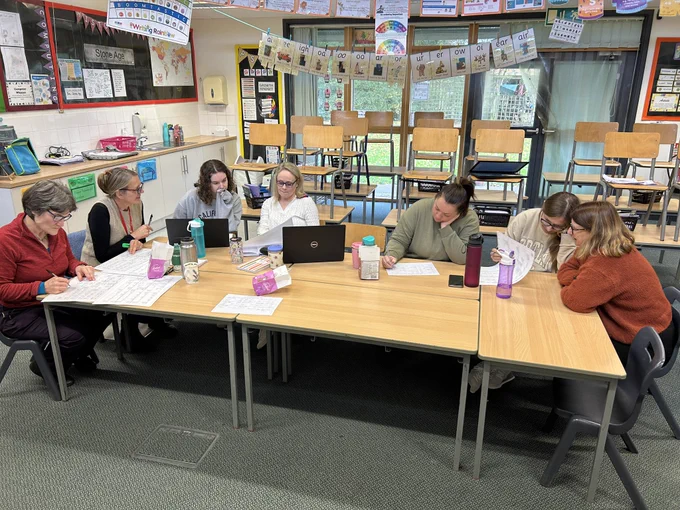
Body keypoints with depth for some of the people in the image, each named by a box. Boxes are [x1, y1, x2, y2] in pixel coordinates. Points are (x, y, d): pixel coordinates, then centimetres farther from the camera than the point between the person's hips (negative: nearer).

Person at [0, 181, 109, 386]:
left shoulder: (56, 232, -1)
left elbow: (69, 259, 17)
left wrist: (79, 267, -7)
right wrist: (42, 288, -33)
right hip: (20, 313, -6)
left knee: (102, 314, -16)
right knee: (72, 337, -27)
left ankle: (80, 354, 15)